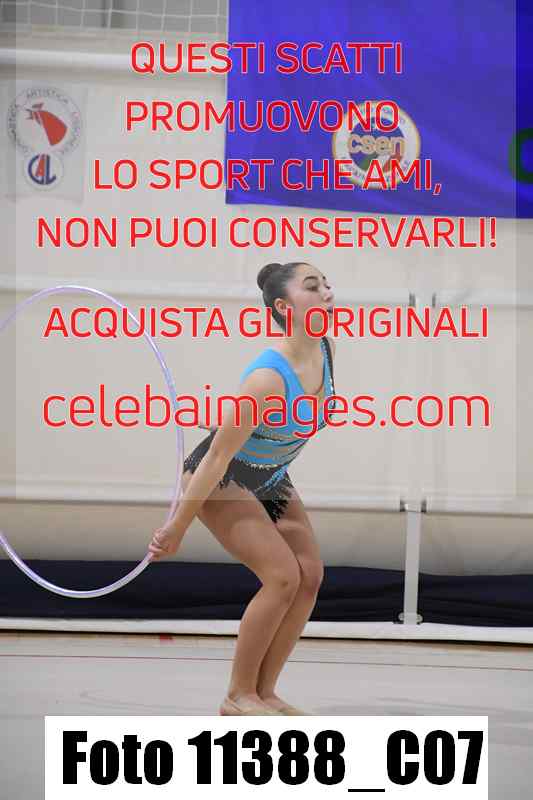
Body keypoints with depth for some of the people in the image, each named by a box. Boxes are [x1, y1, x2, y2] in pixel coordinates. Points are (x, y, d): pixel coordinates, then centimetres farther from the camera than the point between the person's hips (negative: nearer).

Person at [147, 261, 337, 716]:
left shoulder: (326, 350, -11)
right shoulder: (269, 378, -34)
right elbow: (218, 457, -27)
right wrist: (176, 530, -19)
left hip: (270, 478, 8)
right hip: (221, 478, -8)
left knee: (310, 575, -3)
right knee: (283, 576, -17)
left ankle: (264, 691, 8)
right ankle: (238, 696, -2)